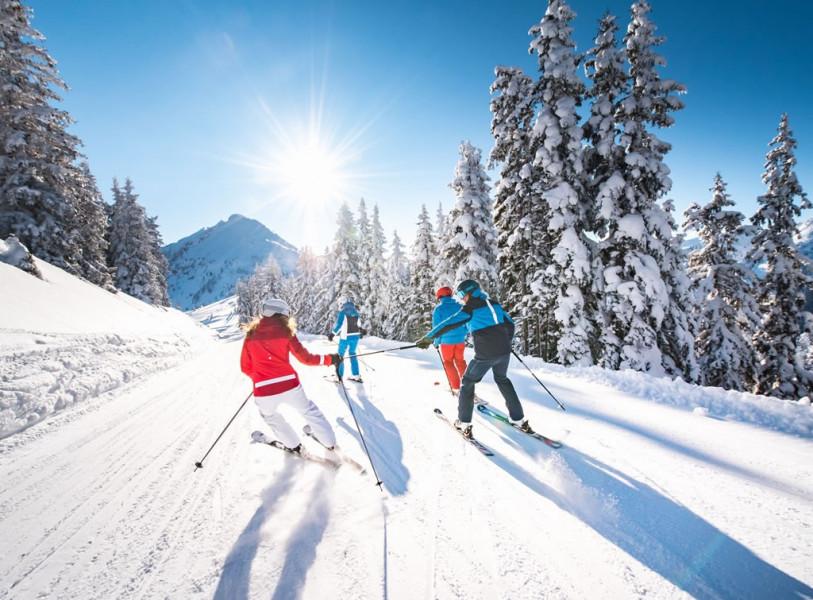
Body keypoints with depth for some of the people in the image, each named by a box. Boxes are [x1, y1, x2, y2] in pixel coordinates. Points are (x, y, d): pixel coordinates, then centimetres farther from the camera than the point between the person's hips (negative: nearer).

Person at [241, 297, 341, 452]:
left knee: (270, 415, 34)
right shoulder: (286, 331, 0)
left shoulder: (251, 335, 6)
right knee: (309, 410, 27)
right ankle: (330, 442, 36)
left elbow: (245, 367, 11)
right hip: (290, 385, -1)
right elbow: (305, 358, 0)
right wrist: (329, 359, 13)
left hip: (264, 391, 1)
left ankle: (293, 445, 42)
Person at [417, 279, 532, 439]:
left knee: (467, 383, 14)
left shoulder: (470, 308, -5)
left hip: (485, 355, -6)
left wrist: (428, 338, -5)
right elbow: (510, 324, 19)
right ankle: (519, 420, 30)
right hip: (504, 352, 6)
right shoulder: (494, 303, 13)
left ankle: (464, 424, 14)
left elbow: (448, 324, -11)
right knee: (502, 380, 29)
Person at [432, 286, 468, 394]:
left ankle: (456, 388, 7)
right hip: (460, 339, 4)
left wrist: (436, 342, 3)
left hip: (446, 340, -4)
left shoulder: (438, 309, -8)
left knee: (448, 362, 11)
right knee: (460, 360, 21)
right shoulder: (459, 307, 3)